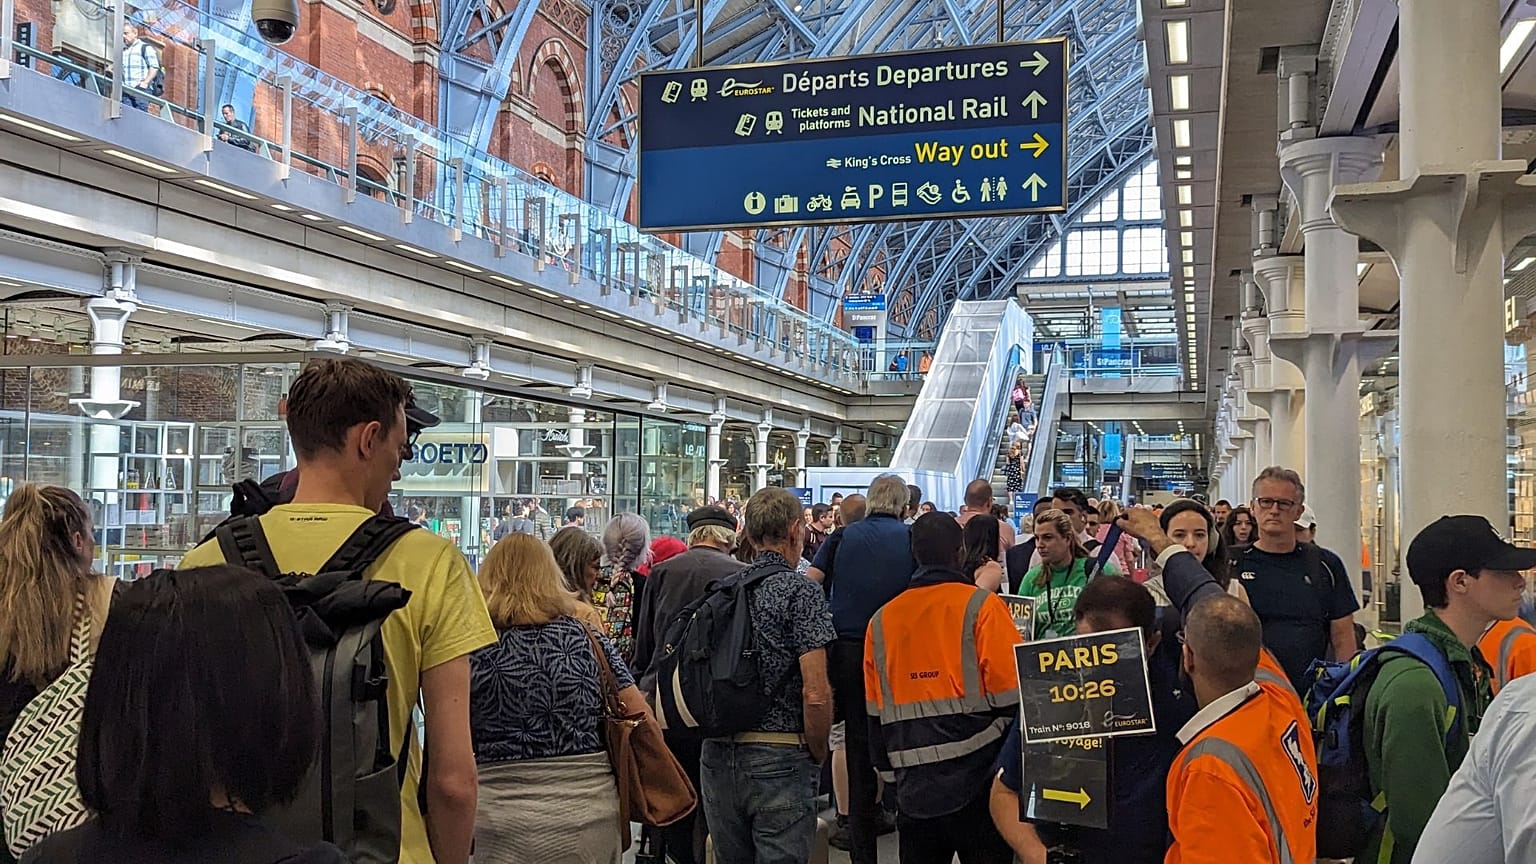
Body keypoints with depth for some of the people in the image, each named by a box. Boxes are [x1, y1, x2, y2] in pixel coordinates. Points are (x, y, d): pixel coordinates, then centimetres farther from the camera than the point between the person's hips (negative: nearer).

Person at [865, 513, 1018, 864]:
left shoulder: (882, 619, 6)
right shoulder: (980, 606, -7)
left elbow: (875, 713, 12)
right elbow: (1012, 696, -10)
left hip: (913, 787, 4)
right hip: (976, 781, -4)